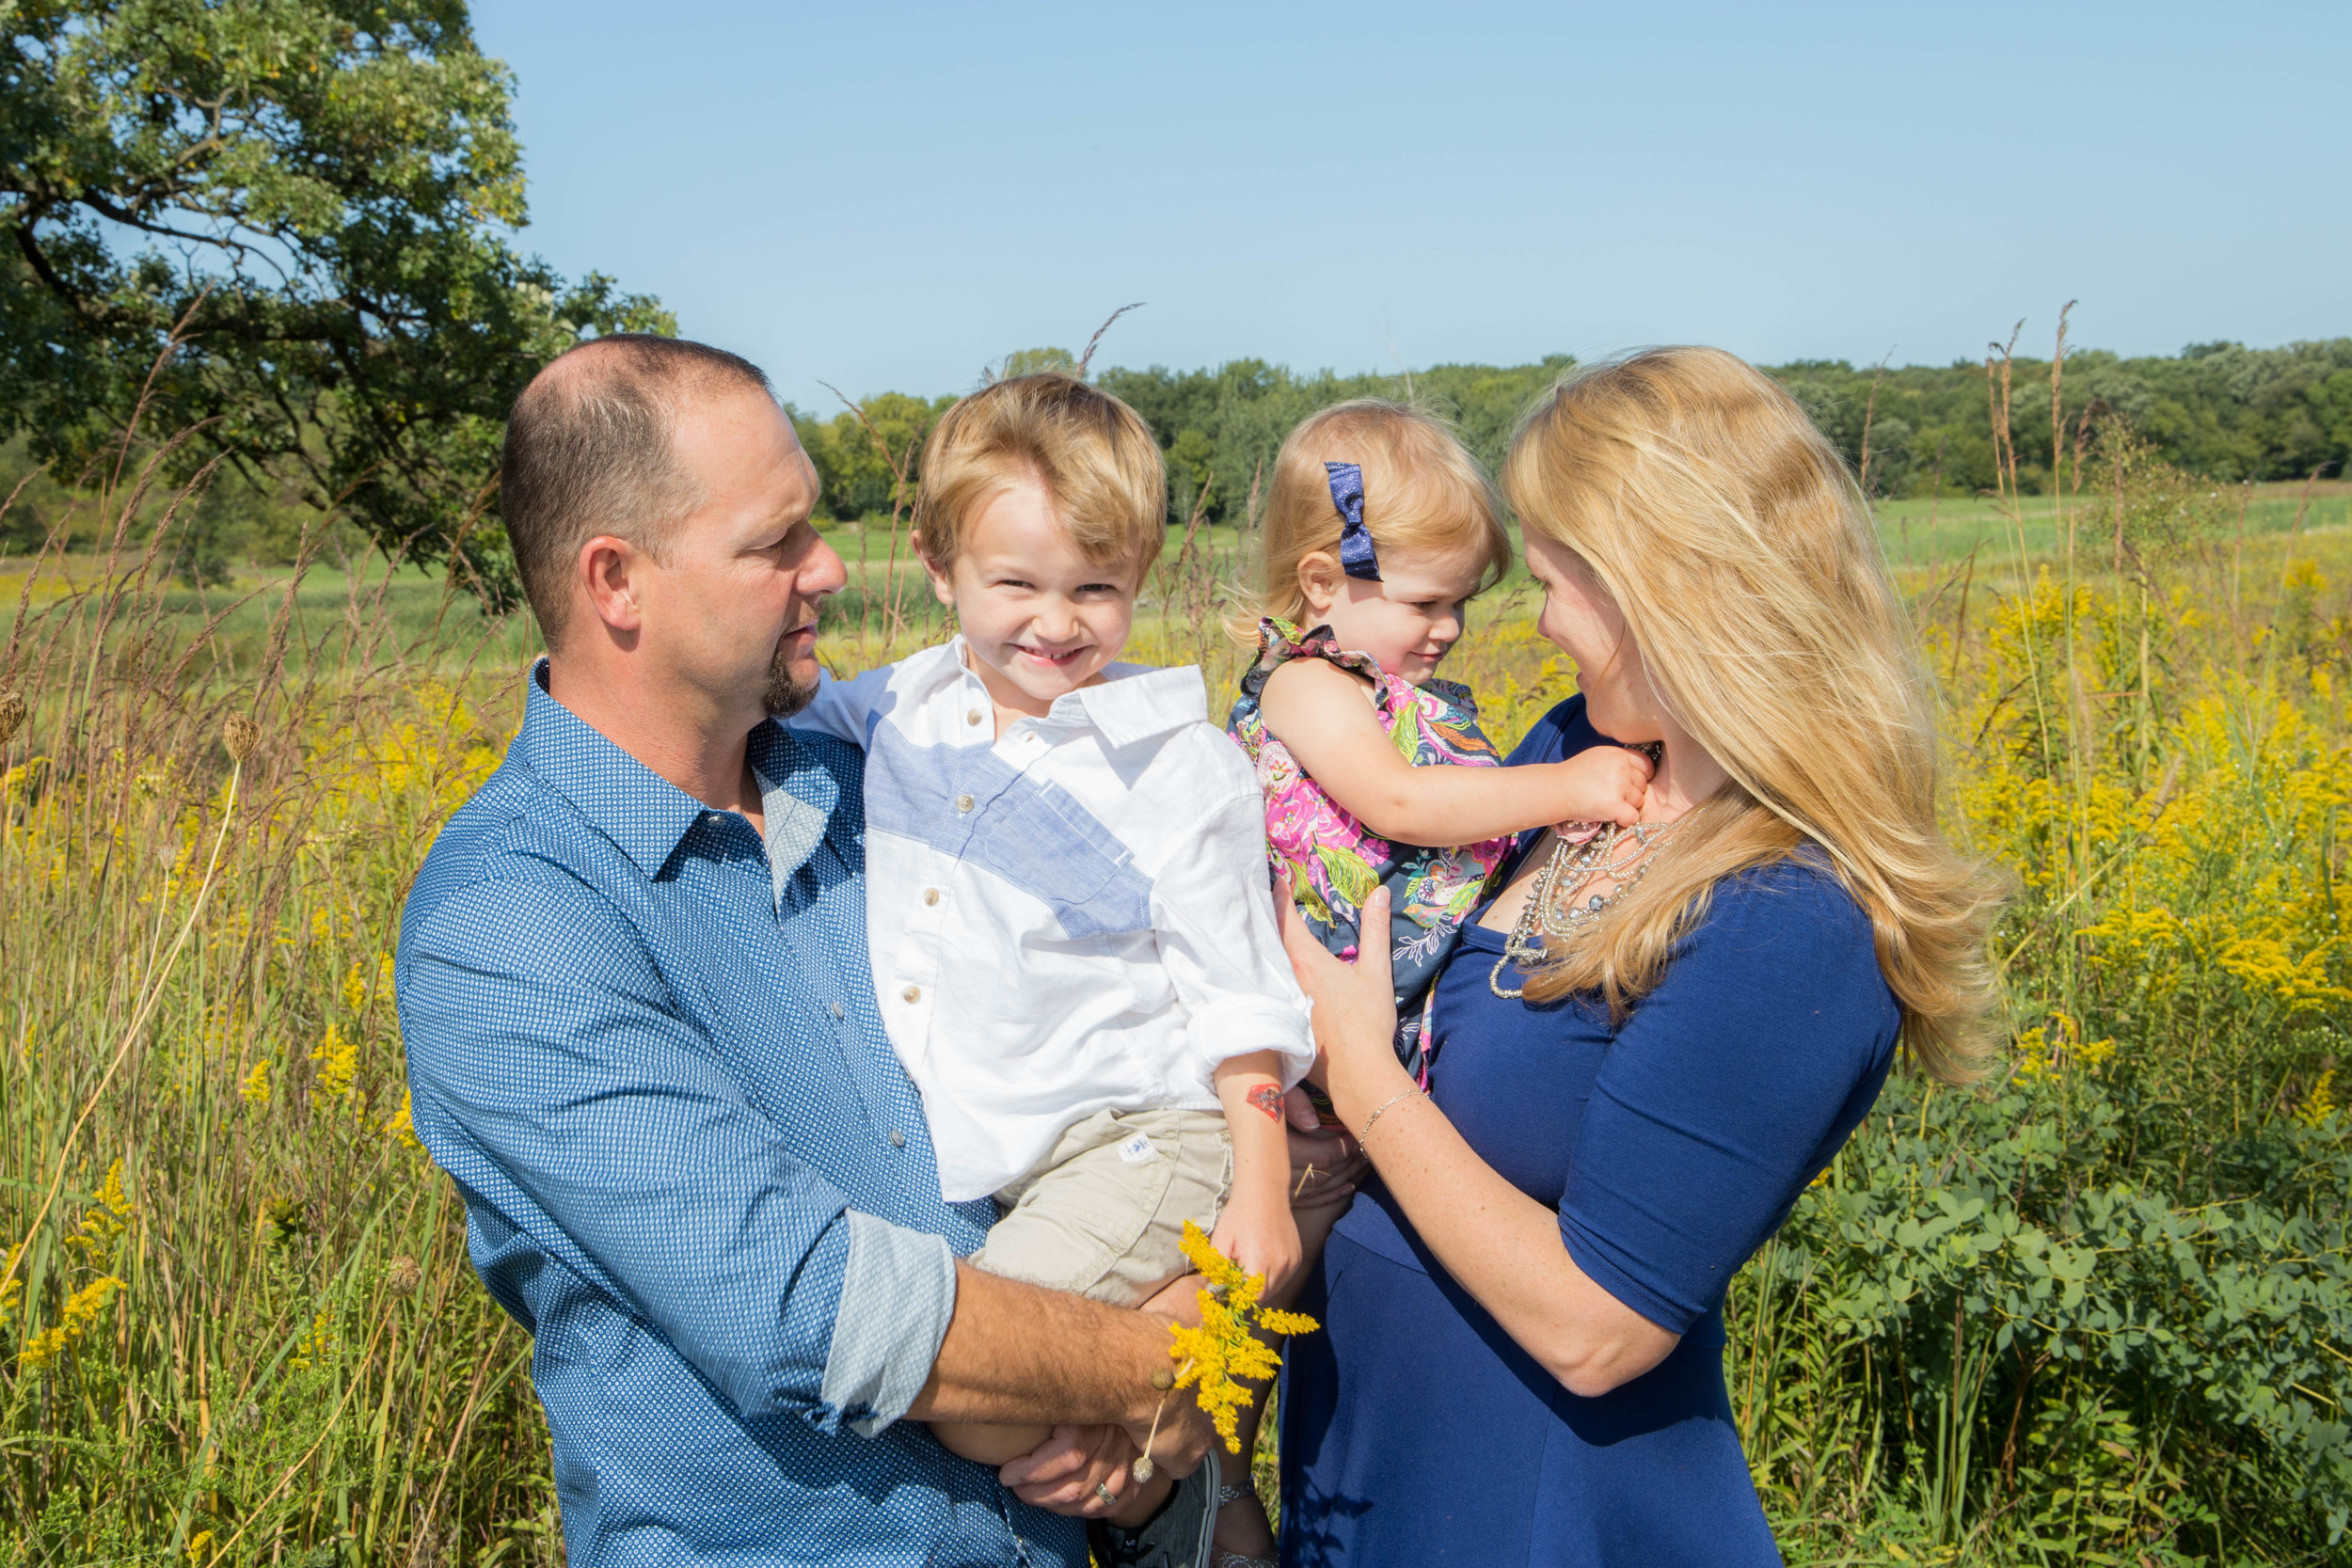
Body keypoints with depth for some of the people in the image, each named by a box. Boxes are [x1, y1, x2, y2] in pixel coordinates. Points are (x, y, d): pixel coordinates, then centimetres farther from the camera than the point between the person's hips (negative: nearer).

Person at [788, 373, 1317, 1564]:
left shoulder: (1174, 764, -7)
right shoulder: (904, 712, 4)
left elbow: (1236, 998, -3)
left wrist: (1260, 1191, -7)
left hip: (1133, 1133, -6)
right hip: (965, 1149, 6)